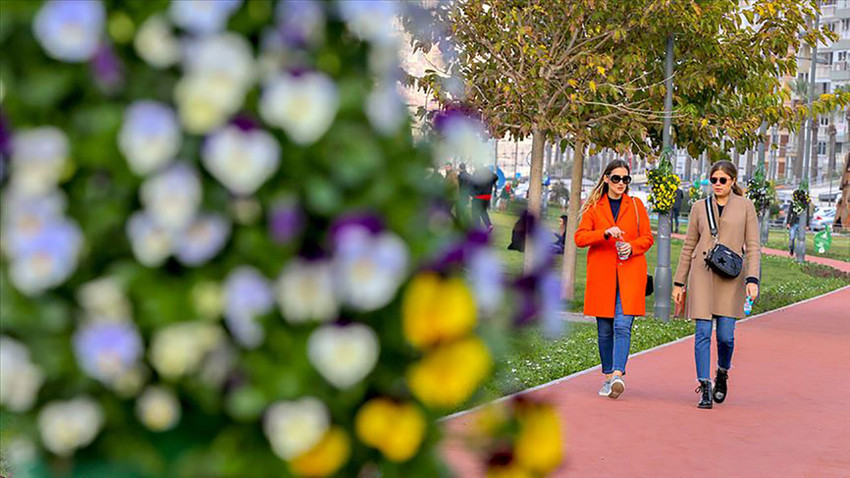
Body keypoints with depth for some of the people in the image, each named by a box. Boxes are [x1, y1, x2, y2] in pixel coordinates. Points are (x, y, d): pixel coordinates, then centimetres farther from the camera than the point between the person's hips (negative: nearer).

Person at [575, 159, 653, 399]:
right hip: (602, 275, 1)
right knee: (605, 329, 4)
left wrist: (632, 247, -9)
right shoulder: (594, 207, 9)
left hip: (630, 273, -1)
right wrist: (606, 233, -16)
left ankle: (618, 375, -25)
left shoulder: (636, 205, 11)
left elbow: (647, 238, 12)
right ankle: (608, 376, 16)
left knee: (622, 325, -15)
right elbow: (579, 237, -1)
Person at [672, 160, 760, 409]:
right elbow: (689, 246, 12)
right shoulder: (700, 207, 9)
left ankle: (722, 373, 26)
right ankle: (705, 388, 2)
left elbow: (752, 246, 2)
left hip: (731, 278, -1)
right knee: (703, 332, -5)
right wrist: (679, 282, 9)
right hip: (702, 274, 1)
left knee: (726, 335, -4)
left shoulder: (745, 206, 5)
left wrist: (752, 279, -10)